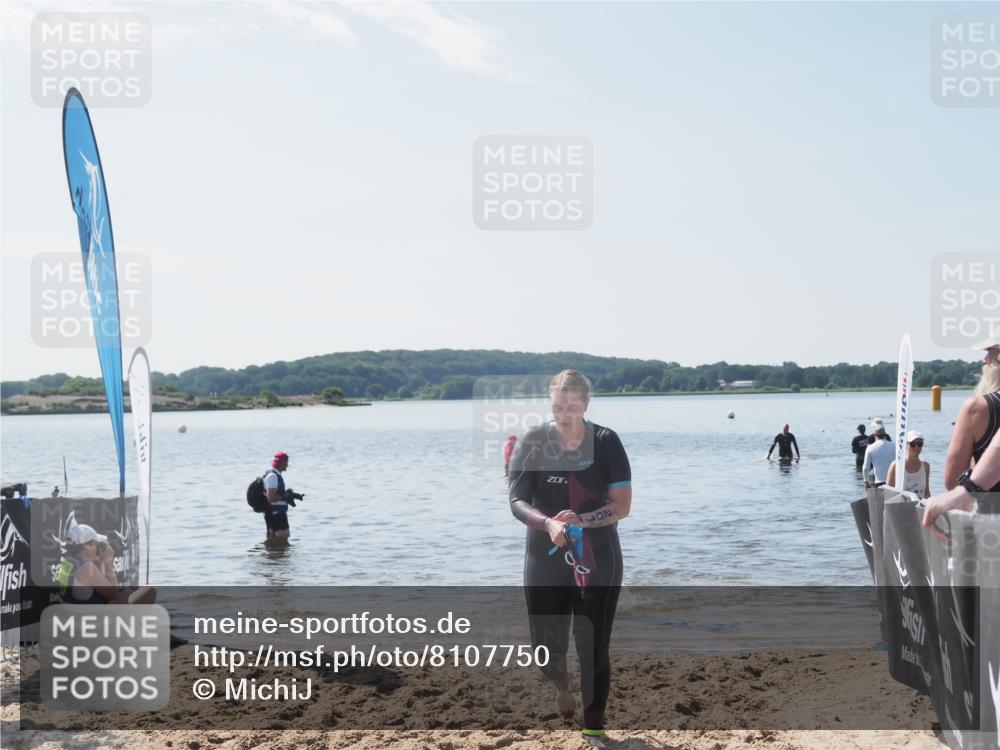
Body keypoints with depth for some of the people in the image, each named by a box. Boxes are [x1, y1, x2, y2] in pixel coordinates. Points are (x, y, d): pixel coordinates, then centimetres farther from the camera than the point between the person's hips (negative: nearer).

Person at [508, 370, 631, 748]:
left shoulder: (606, 443, -5)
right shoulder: (533, 443, -4)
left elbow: (622, 505, -7)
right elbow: (517, 502, -10)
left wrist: (580, 520, -22)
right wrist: (548, 523, -29)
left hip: (598, 561, -1)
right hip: (546, 561, 1)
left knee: (594, 648, 0)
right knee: (547, 649, 4)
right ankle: (561, 687, 39)